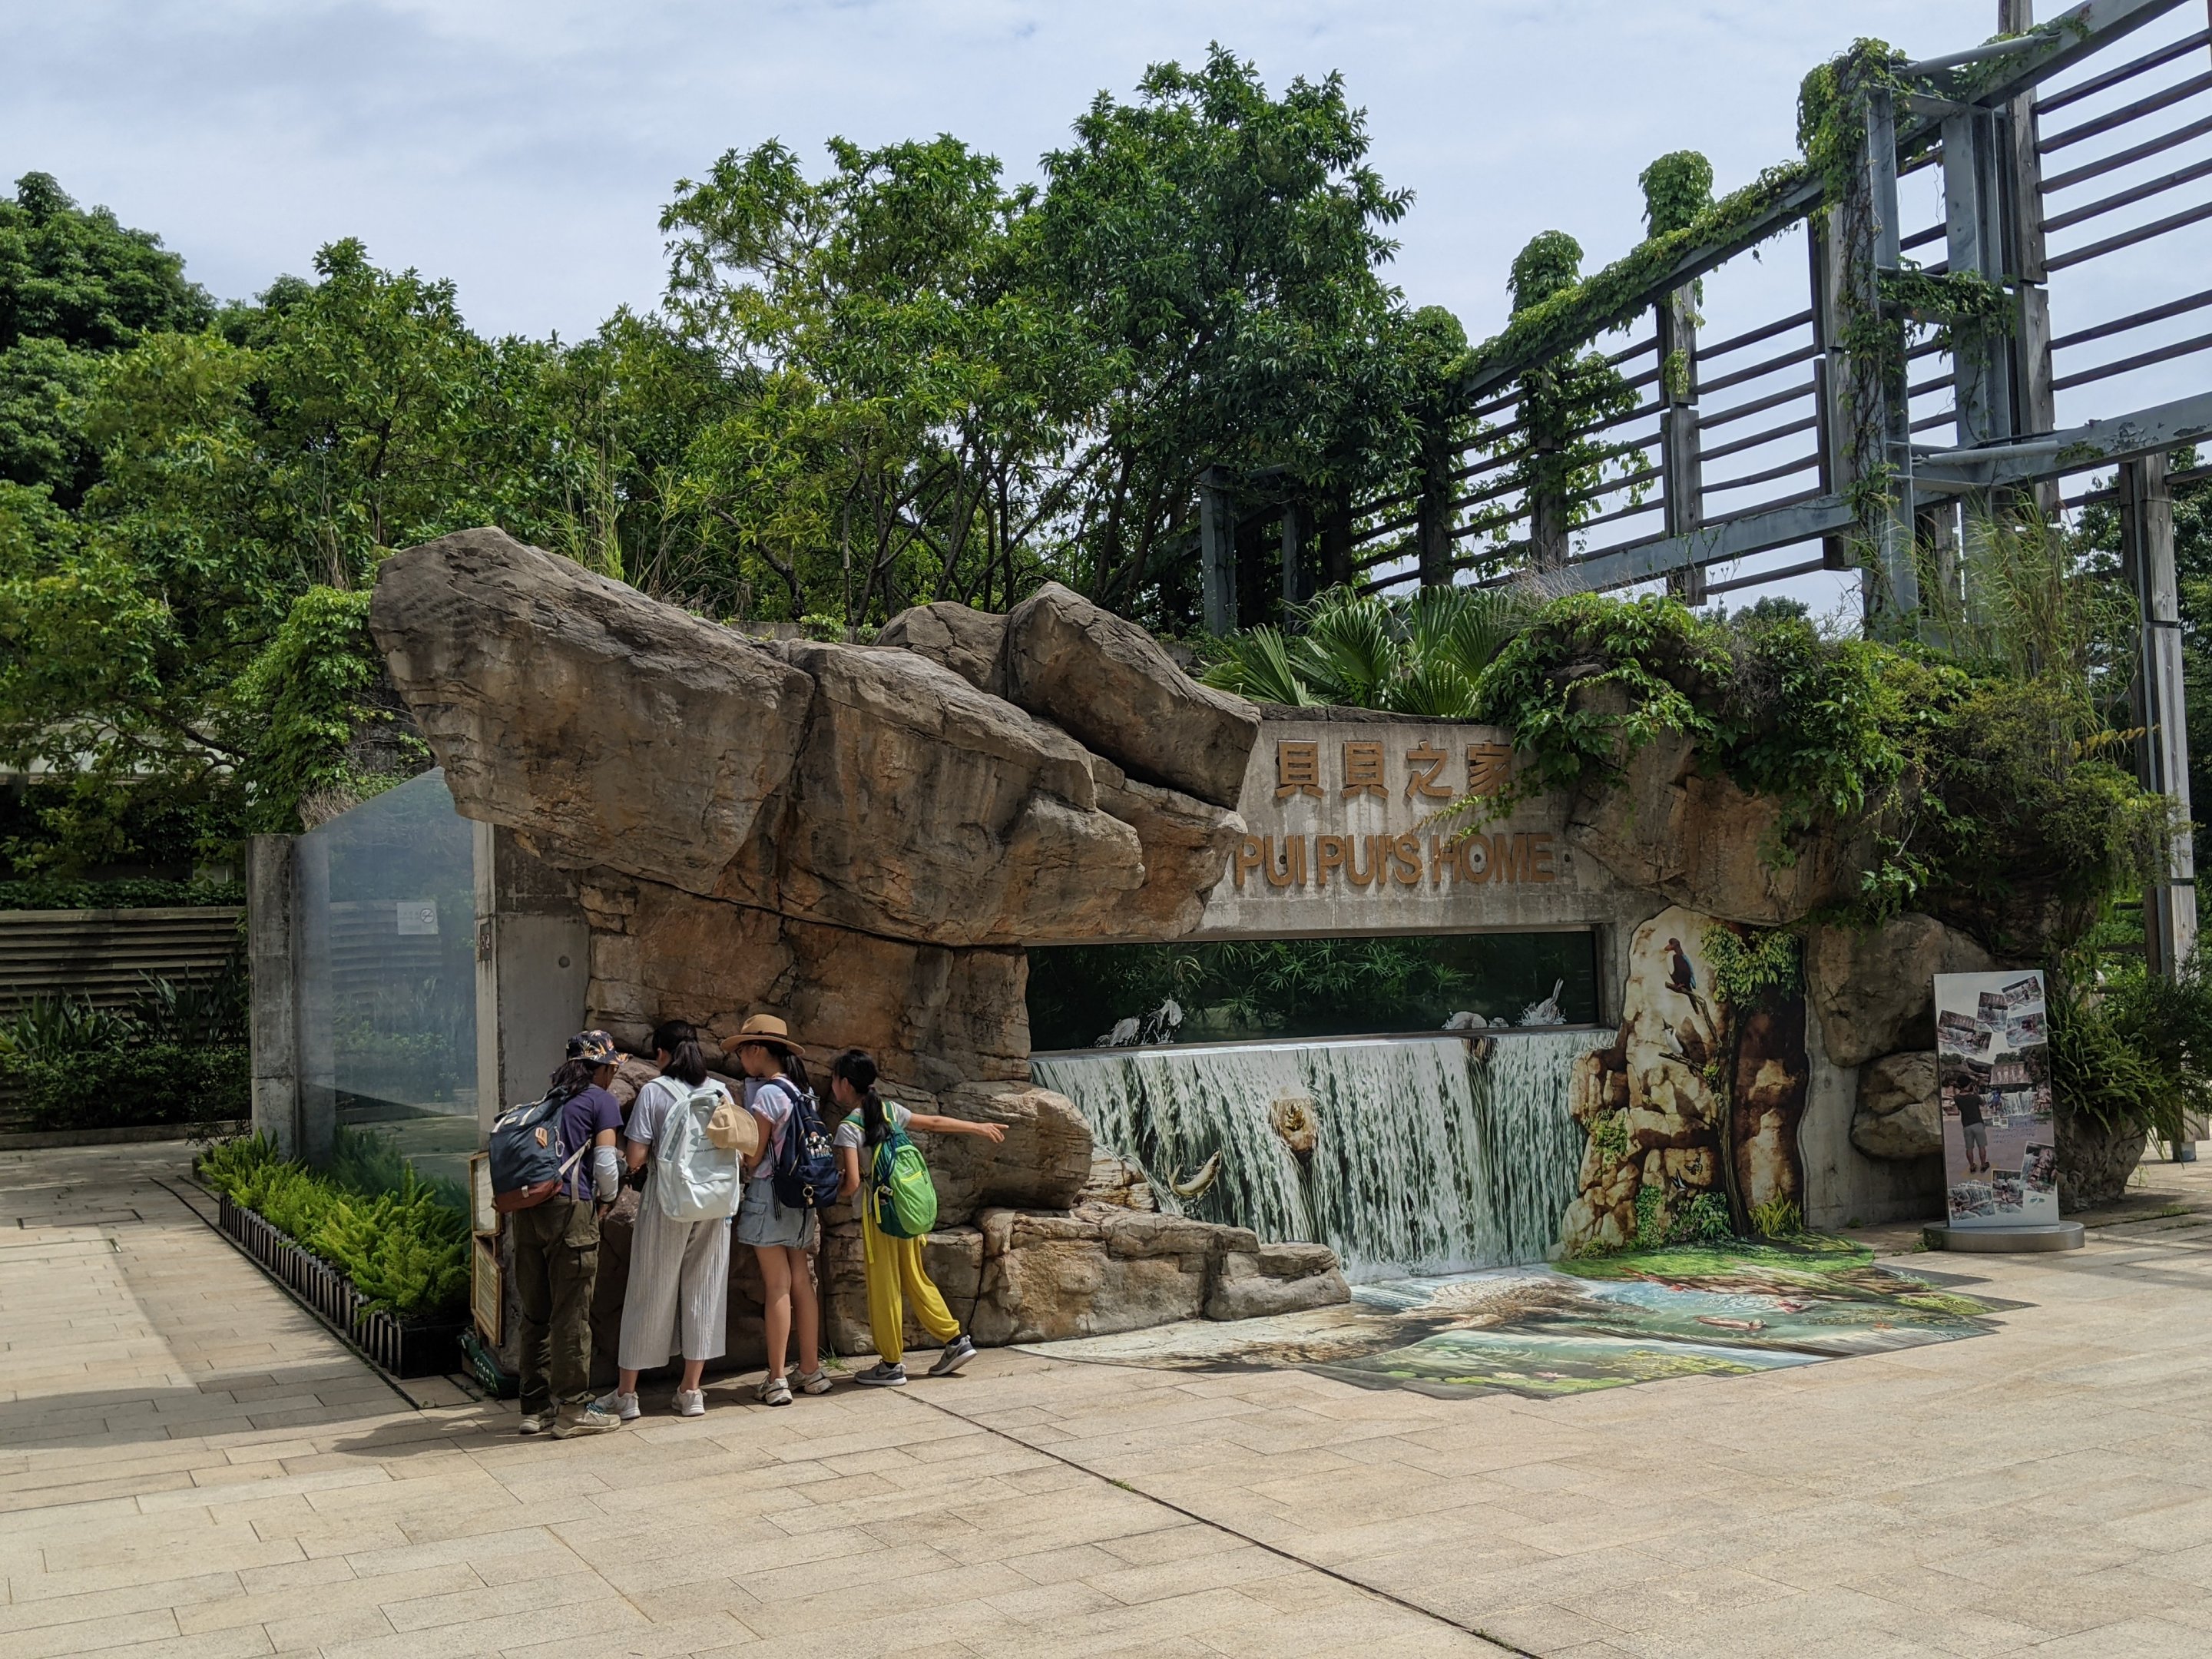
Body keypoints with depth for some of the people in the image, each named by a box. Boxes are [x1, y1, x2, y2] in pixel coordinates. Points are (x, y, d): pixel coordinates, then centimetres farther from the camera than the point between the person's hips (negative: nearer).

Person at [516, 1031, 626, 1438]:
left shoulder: (550, 1100, 21)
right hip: (569, 1208, -6)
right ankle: (572, 1409, 4)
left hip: (527, 1207, 7)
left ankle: (535, 1407, 19)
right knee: (572, 1314, 0)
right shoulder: (601, 1101, 3)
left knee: (535, 1312, 12)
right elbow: (605, 1163, -4)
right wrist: (607, 1198, 13)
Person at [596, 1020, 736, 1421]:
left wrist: (651, 1154, 9)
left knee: (649, 1295, 6)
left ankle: (626, 1394, 14)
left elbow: (634, 1158, -12)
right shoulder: (721, 1091, 4)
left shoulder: (654, 1091, -7)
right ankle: (691, 1392, 16)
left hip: (666, 1205, -3)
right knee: (703, 1292, 11)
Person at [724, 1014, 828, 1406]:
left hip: (768, 1194, -7)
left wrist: (736, 1179, 6)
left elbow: (755, 1156, -11)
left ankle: (777, 1379, 0)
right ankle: (811, 1370, 16)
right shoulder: (804, 1090, 8)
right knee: (802, 1282, 11)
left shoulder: (767, 1093, -15)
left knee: (777, 1286, -4)